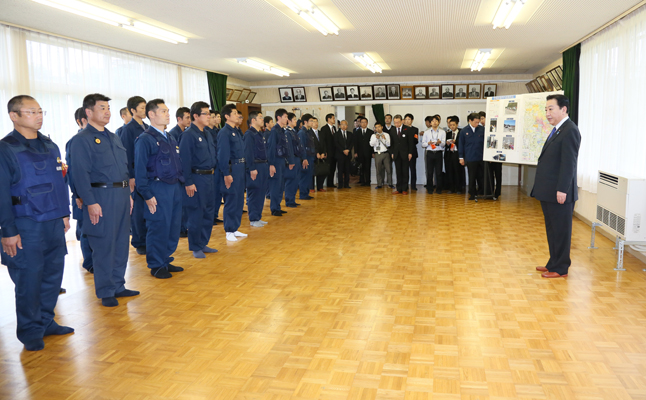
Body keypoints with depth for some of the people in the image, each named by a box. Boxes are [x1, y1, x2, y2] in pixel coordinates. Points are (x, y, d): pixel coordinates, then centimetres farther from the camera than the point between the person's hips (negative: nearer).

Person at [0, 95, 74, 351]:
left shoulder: (50, 146, 11)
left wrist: (65, 214, 16)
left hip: (54, 223, 6)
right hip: (26, 226, -6)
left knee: (53, 274, 12)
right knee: (28, 279, 1)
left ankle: (46, 322, 28)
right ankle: (31, 333, 16)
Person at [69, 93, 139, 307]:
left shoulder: (113, 137, 17)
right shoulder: (82, 140, -8)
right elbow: (80, 174, -14)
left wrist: (128, 193, 16)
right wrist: (90, 203, -18)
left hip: (121, 195, 8)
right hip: (101, 197, -8)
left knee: (121, 243, 12)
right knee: (104, 245, 0)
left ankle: (118, 286, 25)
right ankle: (105, 292, 12)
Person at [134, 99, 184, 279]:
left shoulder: (170, 137, 14)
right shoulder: (145, 139, -9)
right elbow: (140, 170, -11)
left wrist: (181, 183, 12)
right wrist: (147, 195, -14)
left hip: (175, 187, 7)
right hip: (158, 189, -7)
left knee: (174, 226, 11)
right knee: (158, 227, 0)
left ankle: (166, 261, 25)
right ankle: (156, 266, 14)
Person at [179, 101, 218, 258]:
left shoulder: (208, 134, 13)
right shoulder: (188, 135, -12)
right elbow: (185, 160, -16)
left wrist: (212, 170, 13)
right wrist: (188, 182, -18)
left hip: (209, 177, 8)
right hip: (196, 178, -8)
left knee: (209, 212, 14)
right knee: (196, 214, 1)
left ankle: (203, 244, 26)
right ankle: (196, 248, 12)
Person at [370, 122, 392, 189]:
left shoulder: (386, 135, 4)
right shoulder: (373, 135, 6)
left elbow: (388, 145, -4)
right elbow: (371, 144, -6)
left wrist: (385, 139, -20)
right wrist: (376, 138, -19)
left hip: (385, 154, -1)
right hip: (377, 154, 1)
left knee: (388, 169, -2)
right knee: (378, 170, 6)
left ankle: (390, 184, 7)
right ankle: (379, 184, 14)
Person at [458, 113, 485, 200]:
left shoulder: (482, 129, 1)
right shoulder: (464, 131, 1)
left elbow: (485, 143, 7)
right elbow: (461, 145, 6)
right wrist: (461, 157, 5)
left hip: (481, 158, 1)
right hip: (470, 158, -1)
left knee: (481, 177, 6)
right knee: (472, 177, 8)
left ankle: (481, 193, 18)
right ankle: (472, 194, 18)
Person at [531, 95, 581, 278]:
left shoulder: (570, 131, -14)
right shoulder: (557, 130, 16)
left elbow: (569, 163, -20)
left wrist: (562, 190, -23)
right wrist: (543, 188, 15)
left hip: (559, 193, -10)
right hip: (548, 192, 10)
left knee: (560, 231, 1)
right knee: (552, 229, 17)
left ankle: (560, 268, 10)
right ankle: (554, 263, 29)